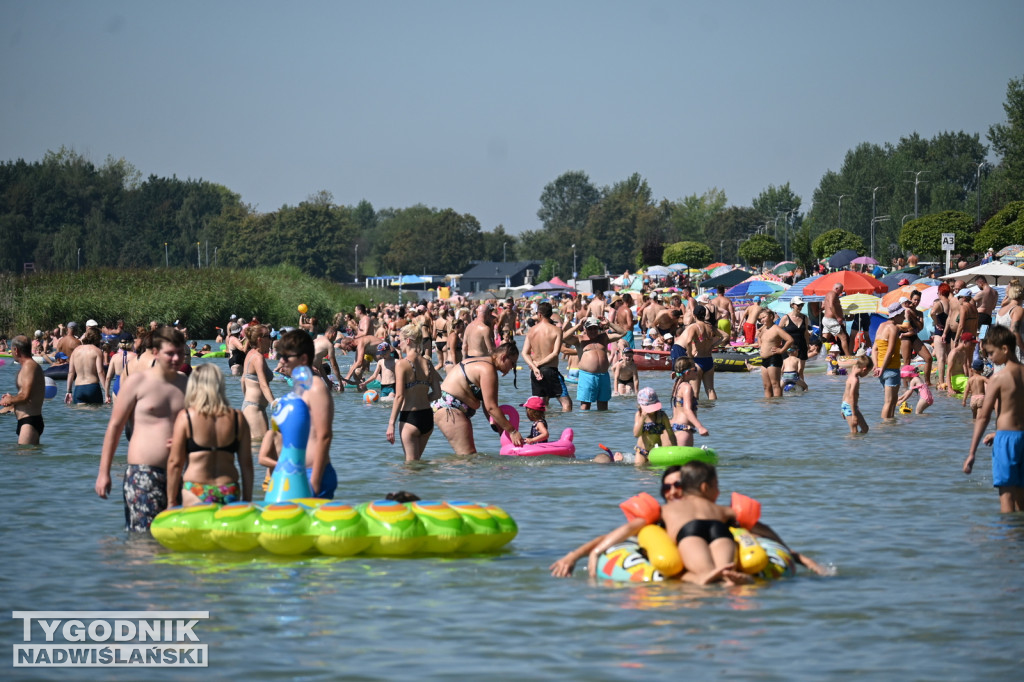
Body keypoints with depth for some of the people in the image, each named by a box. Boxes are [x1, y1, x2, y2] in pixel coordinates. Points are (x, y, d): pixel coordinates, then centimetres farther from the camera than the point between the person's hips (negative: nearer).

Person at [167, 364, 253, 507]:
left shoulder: (185, 417, -2)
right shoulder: (237, 418, 5)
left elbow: (175, 462, -1)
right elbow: (246, 464, 8)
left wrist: (171, 502, 5)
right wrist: (247, 501, 16)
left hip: (196, 494, -3)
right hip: (230, 492, 3)